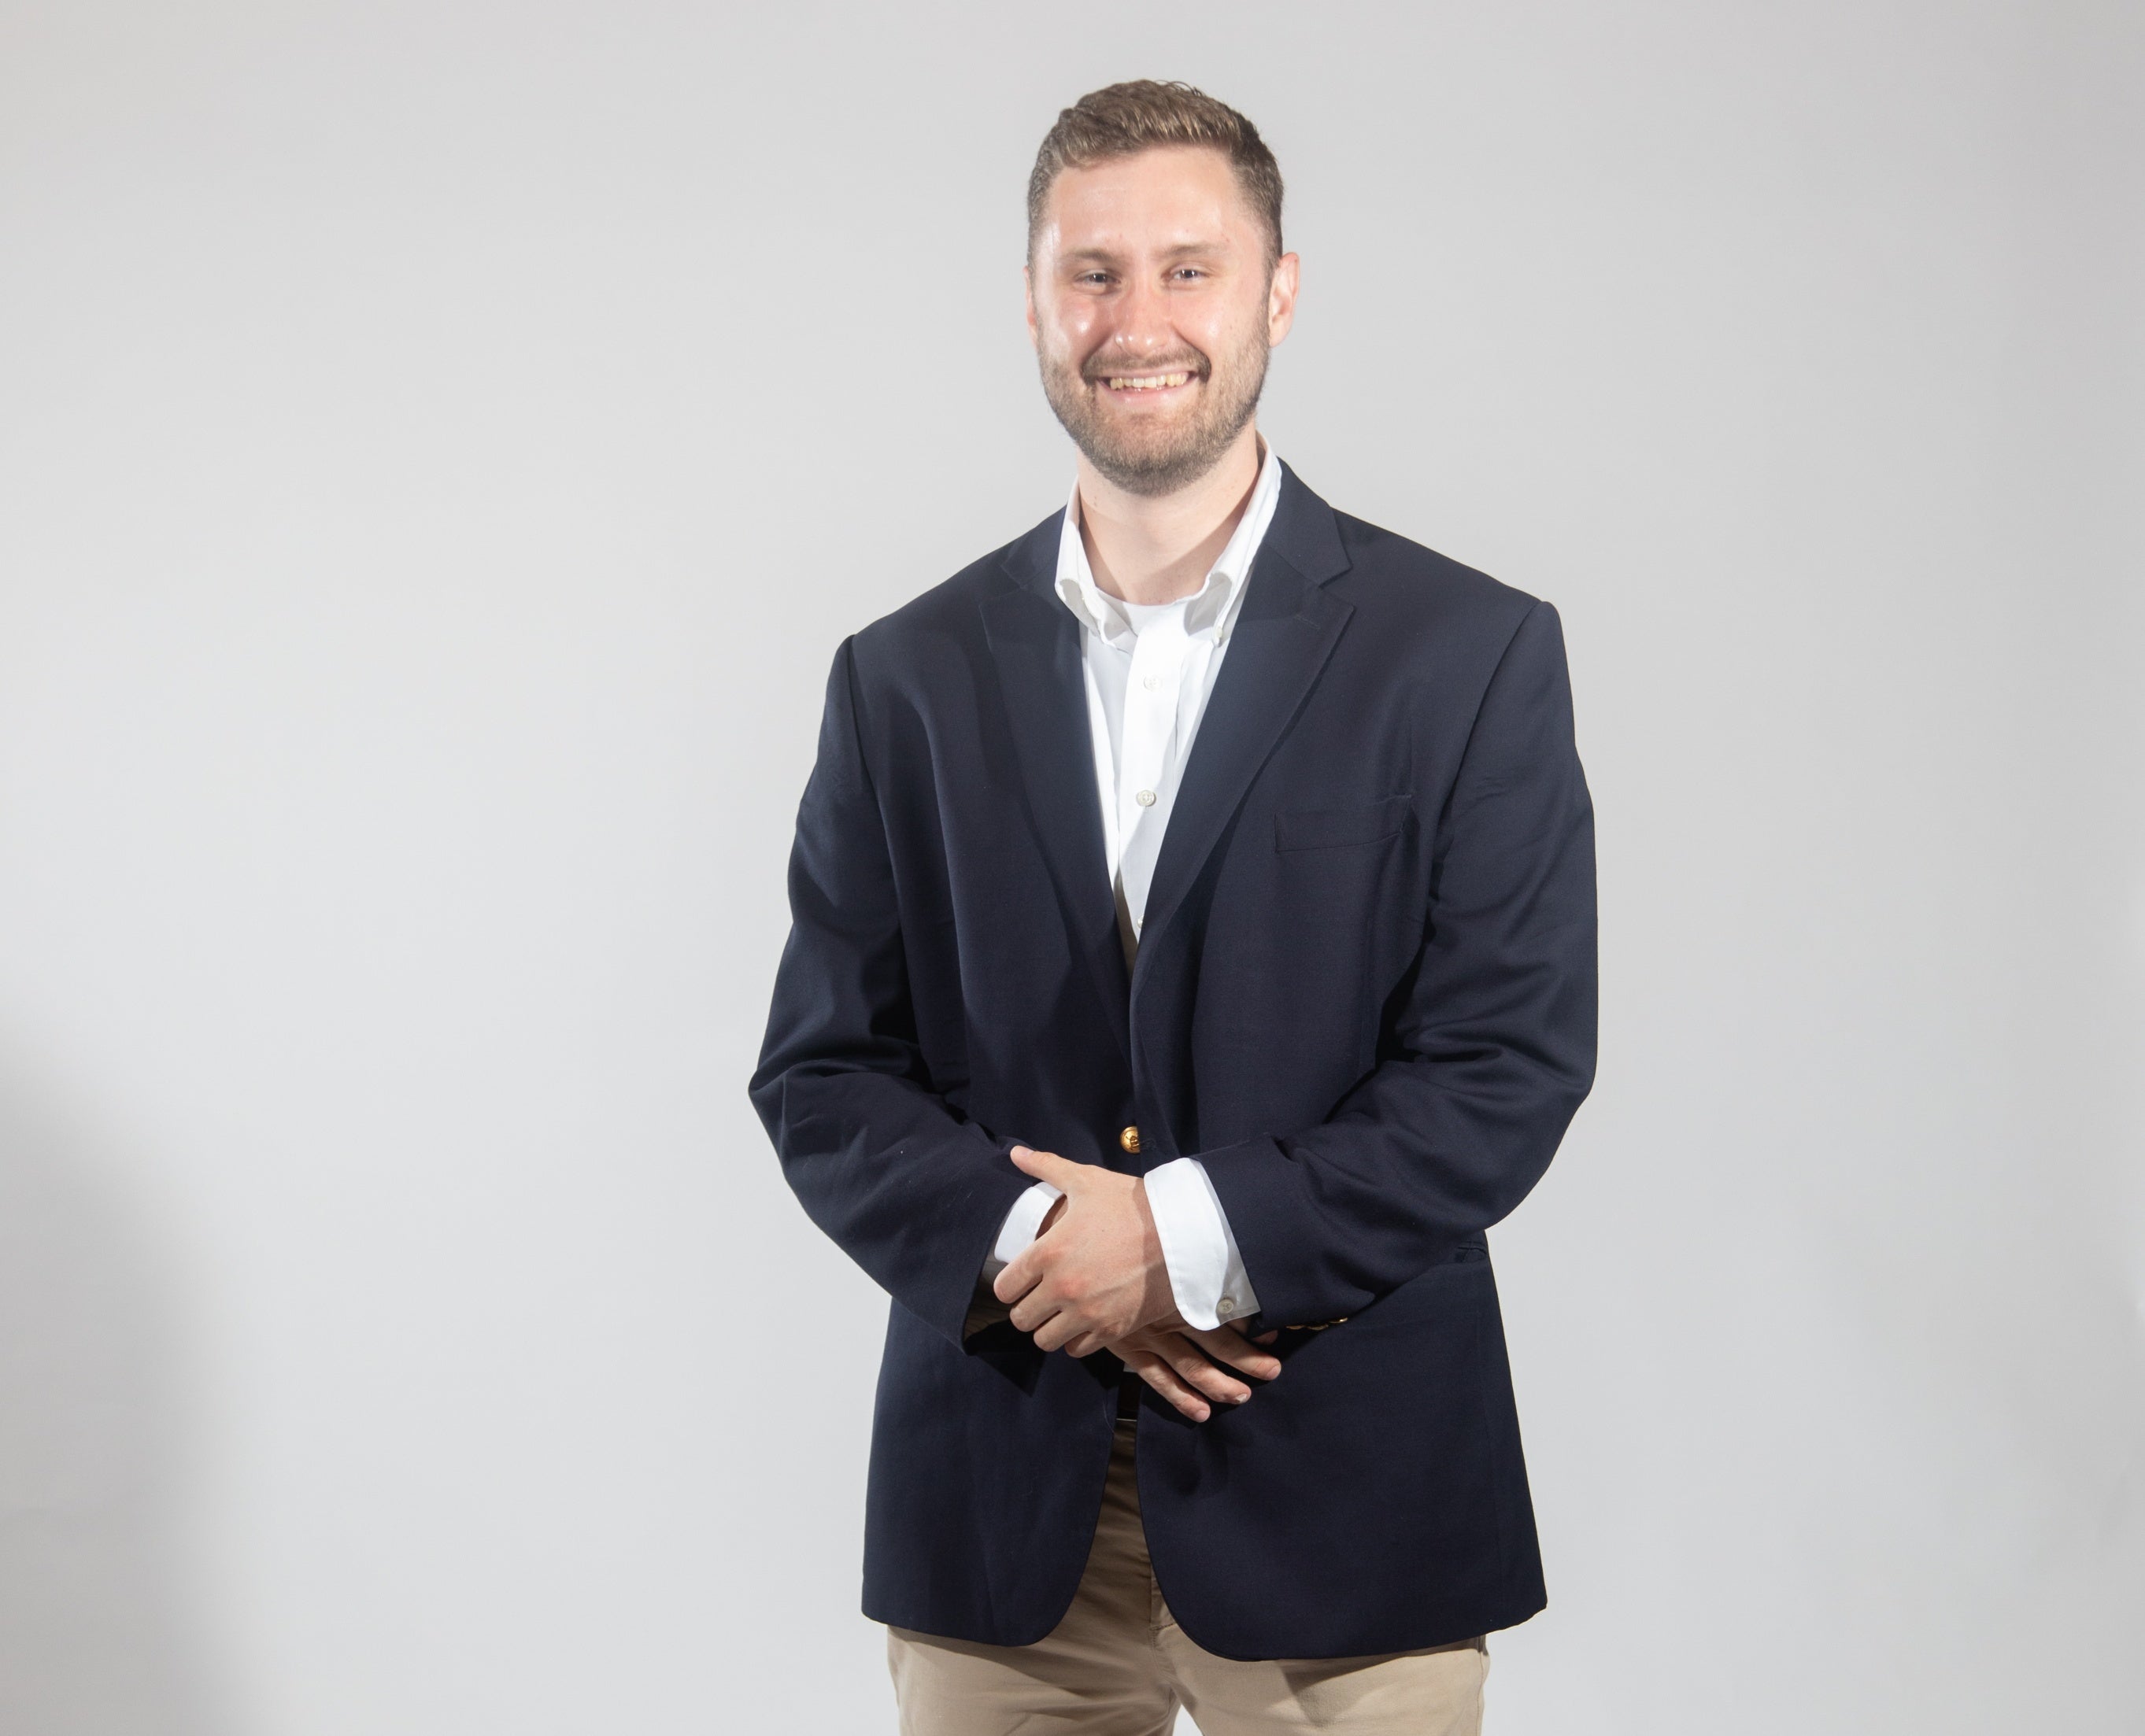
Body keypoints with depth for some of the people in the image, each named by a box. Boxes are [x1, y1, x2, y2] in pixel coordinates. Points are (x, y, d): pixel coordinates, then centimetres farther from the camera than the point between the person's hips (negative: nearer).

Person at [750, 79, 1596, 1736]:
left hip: (1342, 1496, -2)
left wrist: (1192, 1235, -15)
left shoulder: (1471, 654, -2)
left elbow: (1511, 1064, -7)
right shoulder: (907, 679, 6)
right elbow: (823, 1073, 5)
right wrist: (1028, 1244, -13)